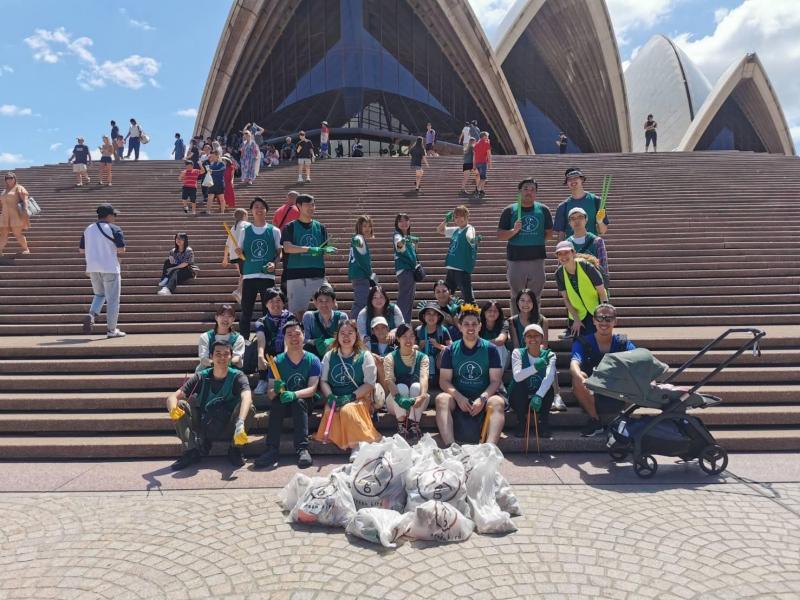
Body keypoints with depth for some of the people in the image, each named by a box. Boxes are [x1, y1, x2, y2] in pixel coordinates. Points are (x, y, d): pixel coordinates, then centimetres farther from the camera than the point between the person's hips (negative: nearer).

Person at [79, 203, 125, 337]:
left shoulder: (88, 229, 10)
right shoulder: (114, 229, -8)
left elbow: (82, 251, 12)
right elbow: (121, 250, -15)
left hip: (92, 268, 6)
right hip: (110, 268, -6)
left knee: (99, 294, 24)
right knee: (112, 299, 3)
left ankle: (91, 314, -4)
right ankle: (112, 330, 7)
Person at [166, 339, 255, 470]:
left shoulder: (237, 377, -11)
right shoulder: (201, 377, -5)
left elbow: (247, 398, -33)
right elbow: (173, 396, -14)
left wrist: (240, 423, -52)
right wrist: (173, 408, -40)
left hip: (228, 430, -2)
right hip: (204, 430, 2)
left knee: (249, 408, -28)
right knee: (180, 405, -17)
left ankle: (235, 449, -9)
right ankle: (192, 450, -12)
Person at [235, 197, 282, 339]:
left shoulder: (274, 231, 6)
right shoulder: (244, 230, 8)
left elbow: (279, 252, 7)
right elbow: (241, 255, 11)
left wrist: (274, 263, -11)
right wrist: (239, 253, -11)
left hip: (268, 276, 0)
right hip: (249, 275, 1)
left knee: (268, 311, 5)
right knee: (246, 312, 3)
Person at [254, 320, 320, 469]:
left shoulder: (313, 360, -4)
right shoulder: (277, 361, -2)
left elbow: (312, 389, -16)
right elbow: (269, 394, -6)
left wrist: (294, 394, -35)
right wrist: (275, 390, -31)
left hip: (304, 403, -1)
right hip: (282, 405, 1)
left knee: (299, 401, -34)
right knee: (276, 401, -31)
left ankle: (302, 449, -40)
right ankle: (272, 450, -36)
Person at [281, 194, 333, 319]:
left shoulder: (320, 227, 13)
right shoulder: (290, 227, 3)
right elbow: (287, 248, -14)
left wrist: (326, 250, -5)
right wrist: (309, 249, -24)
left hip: (318, 275, 3)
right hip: (296, 275, -3)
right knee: (298, 311, -2)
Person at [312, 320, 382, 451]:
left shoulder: (365, 356, 6)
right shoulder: (329, 355, 15)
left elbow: (369, 383, -1)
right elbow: (323, 381, 10)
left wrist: (351, 397, -14)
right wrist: (330, 396, -10)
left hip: (358, 398, -2)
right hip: (335, 399, 2)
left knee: (347, 410, -35)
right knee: (330, 411, -32)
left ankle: (358, 446, -26)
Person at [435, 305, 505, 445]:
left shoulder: (490, 349, 5)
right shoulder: (450, 351, 7)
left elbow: (496, 380, -1)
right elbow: (444, 380, 1)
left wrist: (482, 398, -19)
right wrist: (458, 396, -19)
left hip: (484, 396, 0)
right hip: (458, 397, 1)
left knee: (498, 402, -32)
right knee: (442, 399, -30)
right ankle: (450, 447, -41)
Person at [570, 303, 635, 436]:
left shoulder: (623, 342, 3)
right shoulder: (583, 342, -3)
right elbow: (574, 364, -23)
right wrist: (582, 380, -48)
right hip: (591, 395, 0)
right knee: (577, 379, -31)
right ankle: (594, 420, -15)